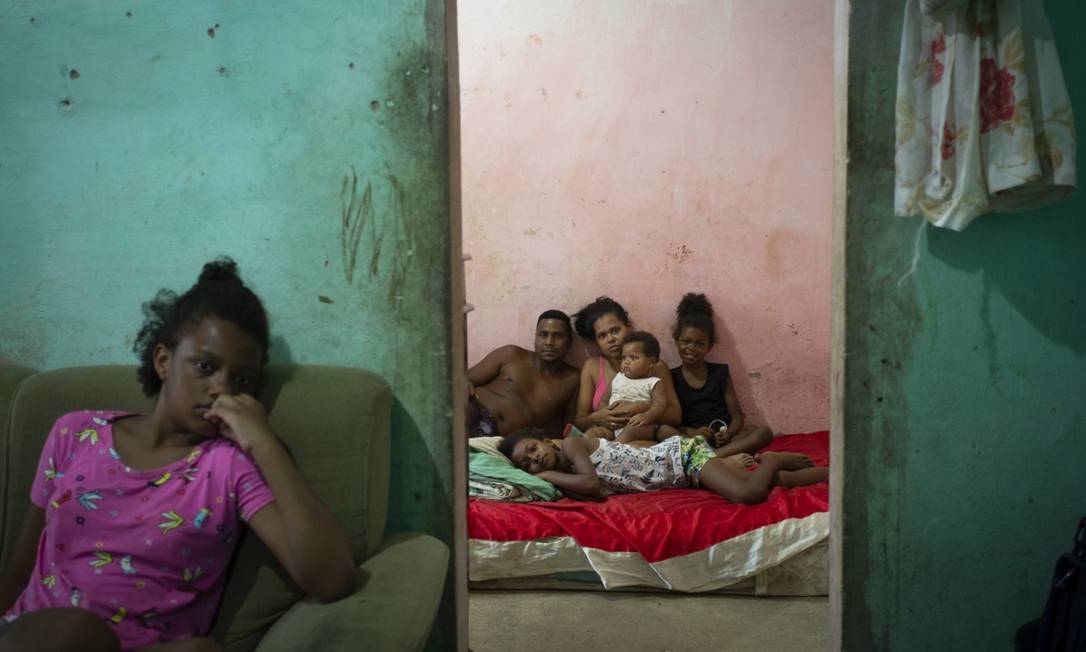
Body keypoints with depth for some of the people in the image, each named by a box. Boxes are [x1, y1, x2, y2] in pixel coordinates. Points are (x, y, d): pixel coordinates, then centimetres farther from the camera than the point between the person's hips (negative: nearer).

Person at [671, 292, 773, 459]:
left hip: (721, 440, 2)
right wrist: (691, 432, -19)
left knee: (764, 432, -24)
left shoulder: (720, 373, 12)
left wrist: (728, 434, -13)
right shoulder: (671, 377, 8)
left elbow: (737, 414, 9)